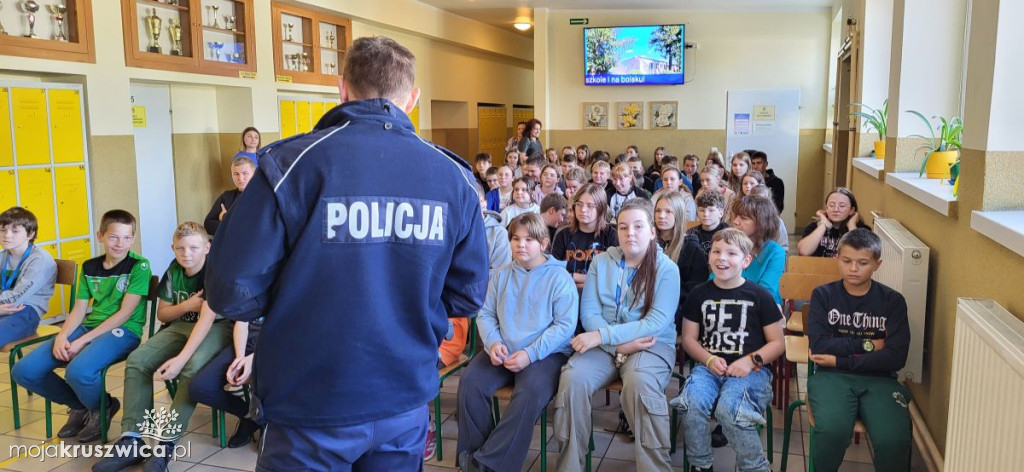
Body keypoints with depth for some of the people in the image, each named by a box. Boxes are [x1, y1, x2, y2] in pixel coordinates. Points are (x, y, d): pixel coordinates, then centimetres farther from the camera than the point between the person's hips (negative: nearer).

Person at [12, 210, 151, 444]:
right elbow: (79, 310, 10)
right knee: (24, 371, -5)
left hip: (123, 331, -7)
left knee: (78, 371, -35)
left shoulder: (139, 265, -7)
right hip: (89, 327, 7)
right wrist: (62, 336, -11)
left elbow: (125, 313, -12)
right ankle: (80, 405, 16)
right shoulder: (89, 267, 12)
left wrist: (82, 341, -16)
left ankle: (102, 408, 1)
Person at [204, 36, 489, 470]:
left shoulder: (294, 164, -14)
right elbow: (467, 296, 2)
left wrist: (299, 300, 8)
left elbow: (232, 292, -13)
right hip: (407, 402, 3)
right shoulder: (454, 176, -5)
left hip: (312, 406, -3)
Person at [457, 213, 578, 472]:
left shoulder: (559, 278, -3)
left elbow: (565, 325, -10)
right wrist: (493, 343, -12)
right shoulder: (501, 274, 11)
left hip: (546, 353, -4)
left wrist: (530, 354, -20)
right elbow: (485, 314, 9)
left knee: (531, 392, -33)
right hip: (503, 351, 4)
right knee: (470, 381, -22)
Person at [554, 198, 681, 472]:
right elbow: (588, 312, 1)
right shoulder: (602, 262, 7)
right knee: (572, 378, -27)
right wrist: (620, 343, -16)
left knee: (640, 383, -36)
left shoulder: (667, 268, -2)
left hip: (652, 345, -2)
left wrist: (603, 335, -22)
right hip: (605, 345, 3)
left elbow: (658, 322, -14)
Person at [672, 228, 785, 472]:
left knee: (728, 408, -32)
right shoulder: (699, 294, 9)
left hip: (751, 369, -2)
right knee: (692, 402, -29)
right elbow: (689, 338, 12)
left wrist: (751, 361, -13)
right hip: (709, 366, 3)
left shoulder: (759, 296, 2)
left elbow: (777, 343, 4)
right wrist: (709, 359, -8)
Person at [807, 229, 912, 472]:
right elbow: (818, 345, -8)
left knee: (894, 439, -28)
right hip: (832, 376, -1)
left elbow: (896, 357, -6)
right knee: (831, 431, -31)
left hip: (879, 379, 1)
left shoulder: (893, 301, 4)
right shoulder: (823, 295, 3)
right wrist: (866, 344, -7)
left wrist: (840, 360, -9)